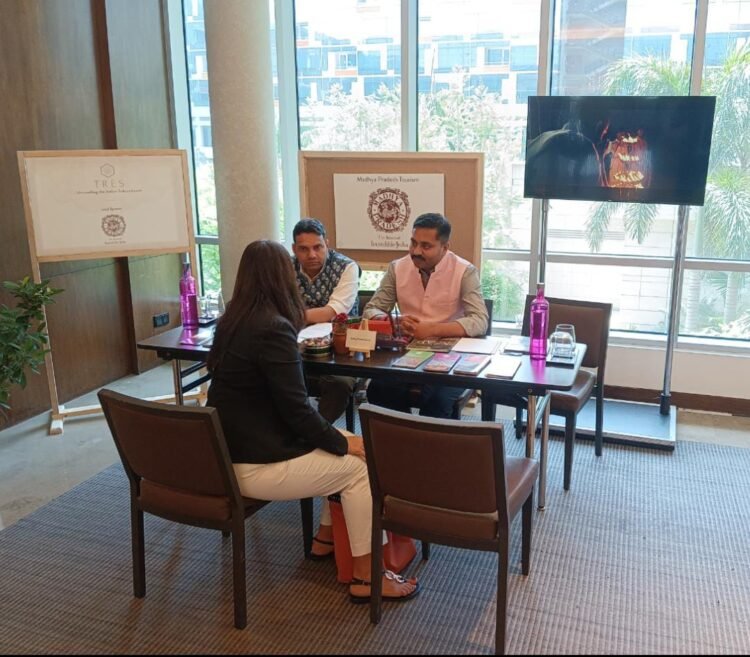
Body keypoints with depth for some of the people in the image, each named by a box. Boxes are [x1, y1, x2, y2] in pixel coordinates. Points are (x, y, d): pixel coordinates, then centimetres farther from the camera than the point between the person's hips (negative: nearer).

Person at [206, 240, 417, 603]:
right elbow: (296, 409, -21)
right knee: (360, 466, 0)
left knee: (342, 443, 18)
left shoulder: (231, 321, 5)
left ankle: (327, 535, 29)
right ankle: (364, 577, 9)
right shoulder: (273, 329, -22)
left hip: (232, 451, 10)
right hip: (255, 464, -10)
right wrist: (344, 443, -7)